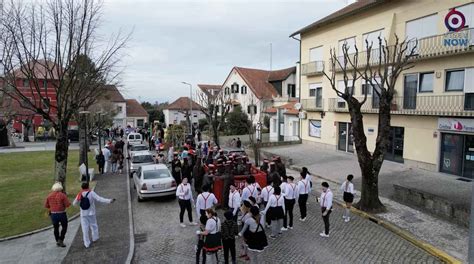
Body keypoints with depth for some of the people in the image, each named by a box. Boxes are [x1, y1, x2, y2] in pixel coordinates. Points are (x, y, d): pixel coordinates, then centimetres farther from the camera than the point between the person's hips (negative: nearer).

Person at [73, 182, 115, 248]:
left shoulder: (80, 195, -4)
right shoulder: (91, 193, -12)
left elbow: (74, 203, 5)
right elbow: (99, 199, -19)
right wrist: (109, 201, -22)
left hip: (83, 214, 2)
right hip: (91, 213, -1)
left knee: (85, 229, 7)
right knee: (94, 226, 19)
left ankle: (87, 243, 11)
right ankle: (95, 238, 32)